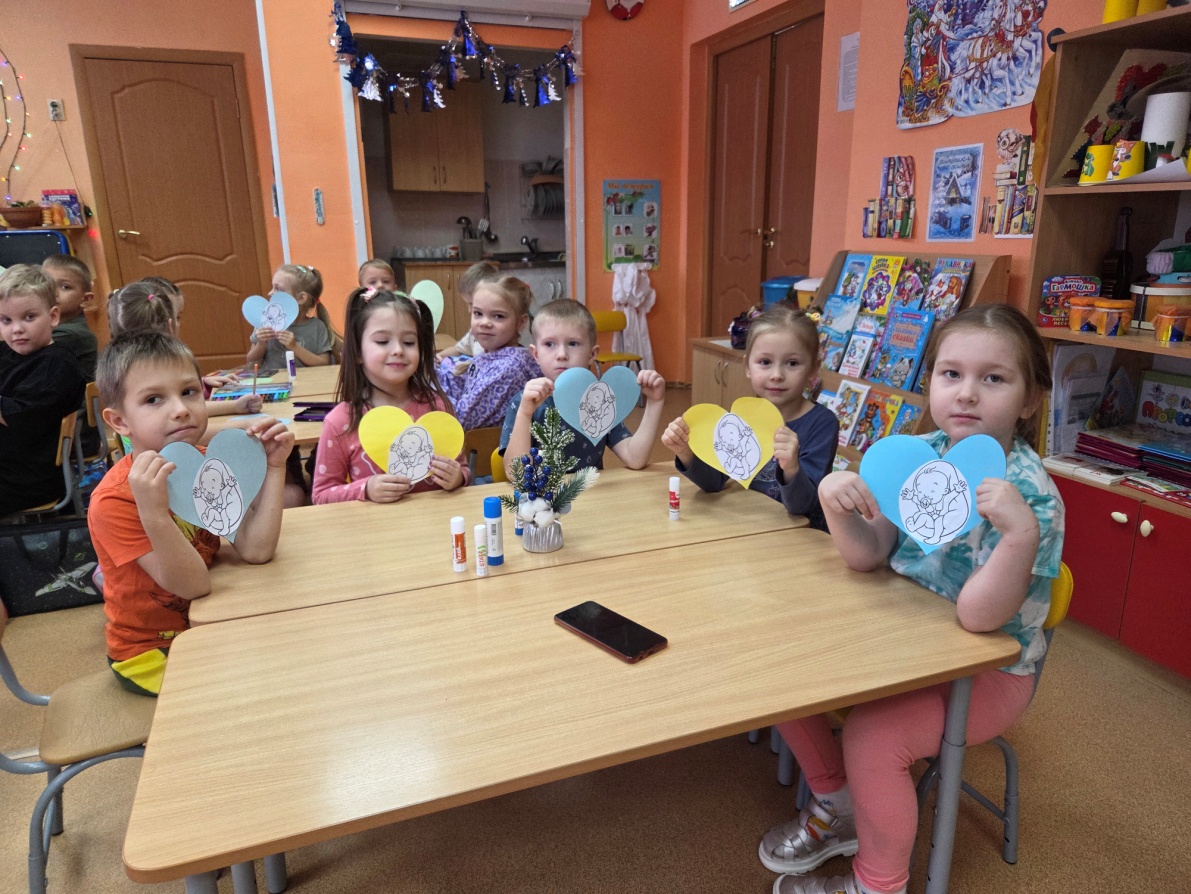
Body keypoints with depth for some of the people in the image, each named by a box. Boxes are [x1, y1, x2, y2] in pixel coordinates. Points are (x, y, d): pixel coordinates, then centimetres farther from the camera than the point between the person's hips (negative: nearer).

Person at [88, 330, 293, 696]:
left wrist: (274, 467, -25)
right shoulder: (114, 501, -24)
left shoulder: (211, 465, -7)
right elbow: (196, 585, -30)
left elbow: (255, 550, -19)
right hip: (151, 651, -5)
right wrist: (154, 514, -45)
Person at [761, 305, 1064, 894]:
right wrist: (837, 505, -25)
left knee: (872, 734, -25)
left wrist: (1021, 535, -44)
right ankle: (838, 810, 22)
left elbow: (979, 616, -28)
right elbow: (867, 556, -6)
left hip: (989, 668, -6)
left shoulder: (1029, 494, -22)